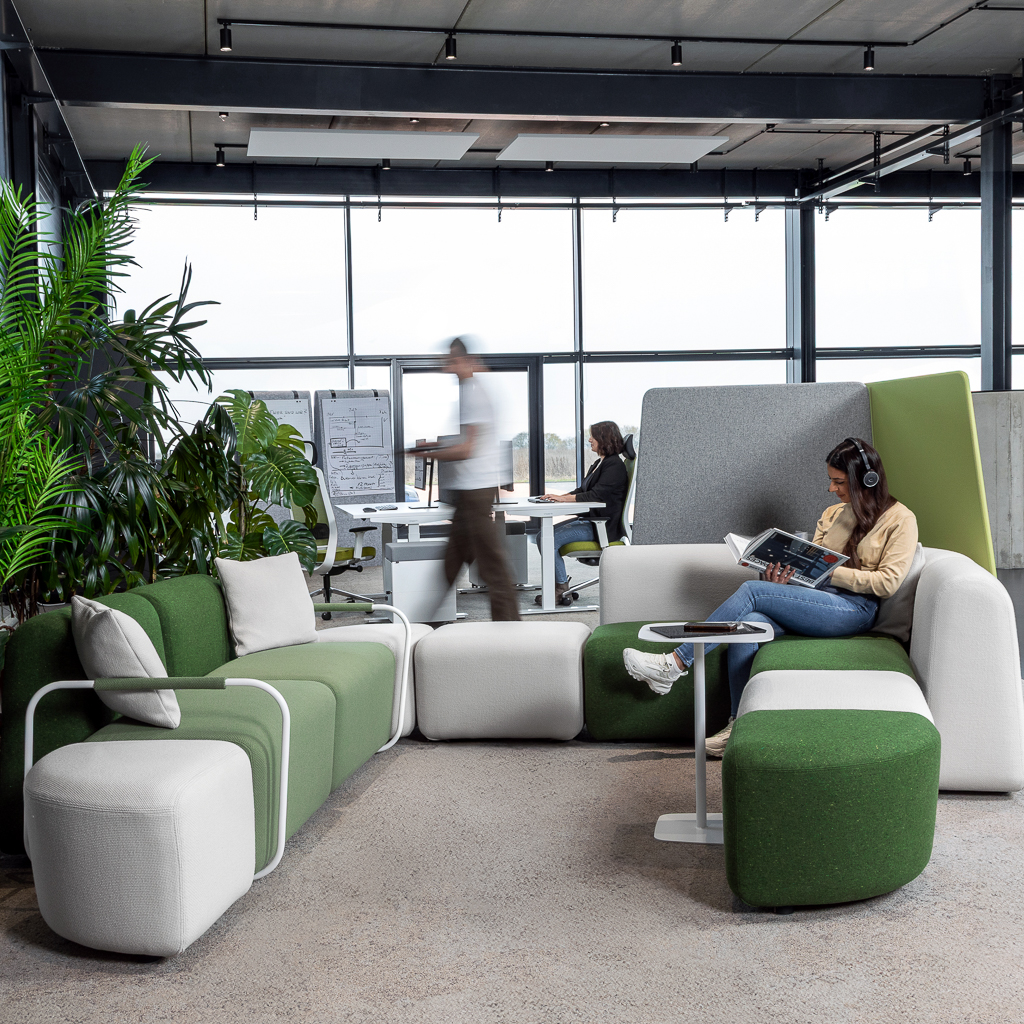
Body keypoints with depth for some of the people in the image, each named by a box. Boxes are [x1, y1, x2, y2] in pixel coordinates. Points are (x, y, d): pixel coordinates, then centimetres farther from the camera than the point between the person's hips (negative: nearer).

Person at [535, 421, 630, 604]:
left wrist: (564, 498, -18)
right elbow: (582, 490, 19)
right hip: (588, 519, 11)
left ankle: (562, 589, -11)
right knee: (542, 537, 0)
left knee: (551, 540, -22)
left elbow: (596, 495, -22)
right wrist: (559, 496, 3)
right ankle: (559, 584, 0)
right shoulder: (600, 463, 19)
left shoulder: (614, 465, -13)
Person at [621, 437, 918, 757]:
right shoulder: (832, 514, 24)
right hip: (816, 602, 6)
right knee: (749, 622, -27)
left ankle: (675, 663, -21)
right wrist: (782, 578, -5)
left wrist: (830, 572, -10)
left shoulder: (900, 519, 4)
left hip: (854, 608, -6)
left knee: (752, 590, -24)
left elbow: (888, 581, -6)